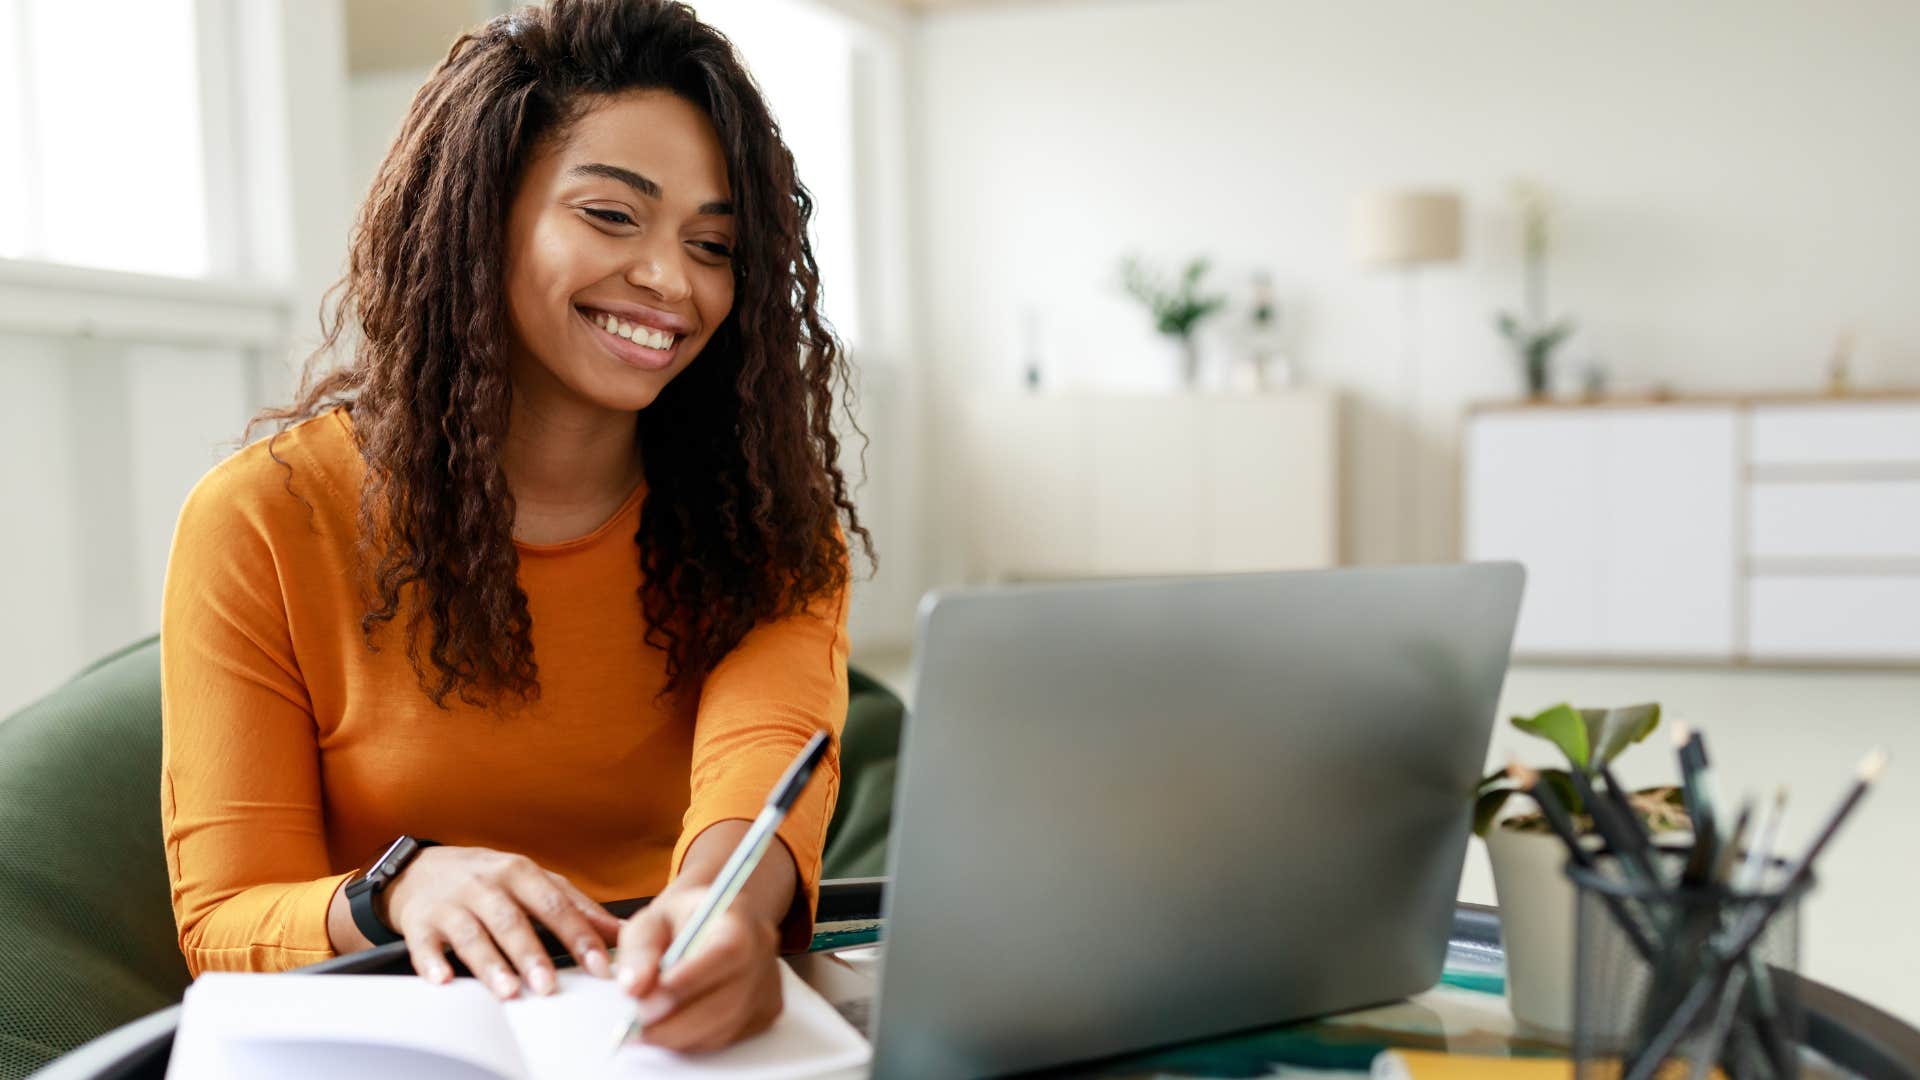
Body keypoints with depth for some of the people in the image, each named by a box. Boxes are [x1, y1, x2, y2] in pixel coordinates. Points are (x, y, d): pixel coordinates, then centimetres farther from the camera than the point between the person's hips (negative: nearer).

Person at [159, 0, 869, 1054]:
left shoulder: (770, 511, -1)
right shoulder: (263, 525, -7)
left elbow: (768, 743, -21)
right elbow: (226, 925, -7)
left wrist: (723, 906, -44)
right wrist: (399, 893, -30)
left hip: (694, 1036, 3)